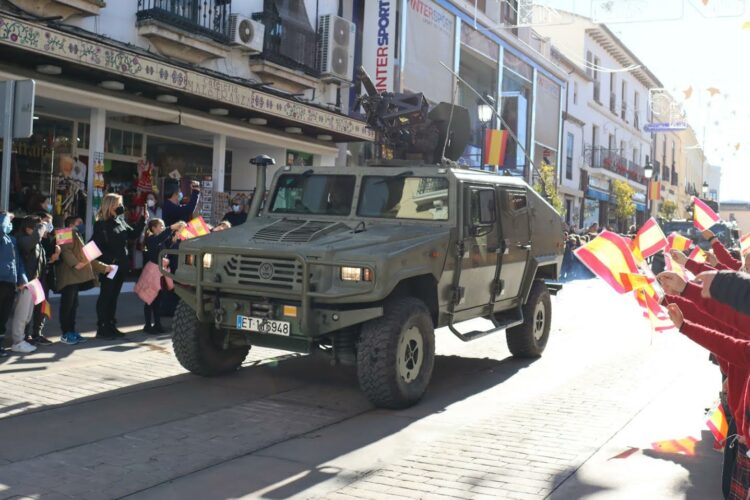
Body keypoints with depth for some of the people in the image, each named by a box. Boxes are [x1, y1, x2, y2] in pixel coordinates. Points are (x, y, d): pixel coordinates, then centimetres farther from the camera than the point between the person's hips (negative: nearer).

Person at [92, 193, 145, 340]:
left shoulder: (120, 221, 11)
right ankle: (101, 329, 4)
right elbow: (96, 246, -15)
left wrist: (143, 220, 6)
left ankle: (111, 326, 20)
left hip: (121, 265, 7)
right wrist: (109, 260, -21)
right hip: (109, 266, -7)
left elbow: (133, 234, 15)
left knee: (114, 296, 13)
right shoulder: (101, 224, -11)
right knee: (105, 296, -1)